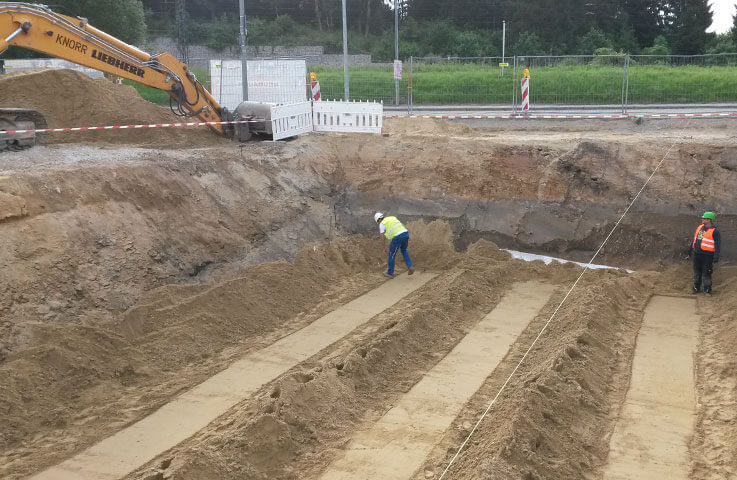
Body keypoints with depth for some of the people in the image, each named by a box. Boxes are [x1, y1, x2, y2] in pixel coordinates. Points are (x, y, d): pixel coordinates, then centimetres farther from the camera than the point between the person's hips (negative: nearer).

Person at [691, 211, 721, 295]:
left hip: (707, 255, -7)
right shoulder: (700, 227, 11)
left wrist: (716, 256, -19)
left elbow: (718, 244, -12)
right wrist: (691, 247, 27)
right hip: (697, 254, 7)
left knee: (706, 273, -1)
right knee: (697, 272, 15)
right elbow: (695, 239, 23)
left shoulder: (714, 231, -10)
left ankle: (707, 289, 10)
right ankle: (696, 287, 26)